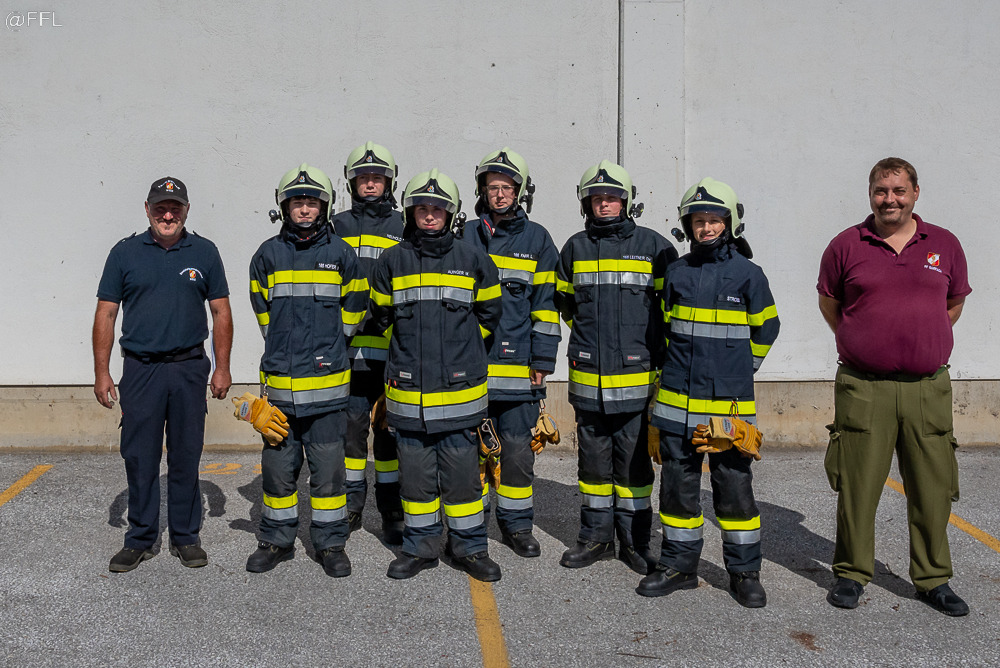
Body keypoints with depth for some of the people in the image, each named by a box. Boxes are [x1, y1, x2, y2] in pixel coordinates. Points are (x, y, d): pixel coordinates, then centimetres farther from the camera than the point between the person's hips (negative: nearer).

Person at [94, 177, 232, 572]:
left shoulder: (204, 253, 6)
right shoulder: (125, 253, 4)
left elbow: (221, 312, 8)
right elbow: (106, 315, 5)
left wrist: (222, 368, 1)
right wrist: (101, 372, -1)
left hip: (189, 369, 0)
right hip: (140, 369, 0)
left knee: (186, 457, 7)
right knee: (139, 458, 4)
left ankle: (185, 537, 19)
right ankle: (140, 539, 17)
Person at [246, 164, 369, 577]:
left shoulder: (340, 253, 2)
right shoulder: (268, 254, 6)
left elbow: (355, 304, 12)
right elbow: (260, 305, 17)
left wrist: (328, 342, 8)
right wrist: (283, 344, 11)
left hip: (326, 378, -2)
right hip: (279, 379, 2)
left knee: (328, 466, 3)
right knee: (278, 466, 10)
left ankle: (331, 543, 15)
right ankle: (277, 541, 24)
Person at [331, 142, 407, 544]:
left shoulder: (404, 227, 11)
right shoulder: (338, 226, 13)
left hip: (392, 345, -1)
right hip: (348, 344, 1)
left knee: (391, 427, 2)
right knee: (351, 423, 3)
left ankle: (393, 512, 9)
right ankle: (351, 506, 15)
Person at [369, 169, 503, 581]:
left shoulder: (473, 260, 2)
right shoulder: (392, 262, 4)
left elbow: (489, 314, 14)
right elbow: (382, 316, 16)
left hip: (460, 390, -1)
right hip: (407, 390, 1)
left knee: (462, 473, 4)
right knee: (415, 473, 9)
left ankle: (469, 547, 19)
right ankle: (419, 547, 24)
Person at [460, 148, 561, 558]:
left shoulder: (536, 239, 7)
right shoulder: (464, 237, 9)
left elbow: (546, 303, 4)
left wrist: (542, 361, -1)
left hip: (518, 367, -1)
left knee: (518, 448, 4)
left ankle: (516, 525, 17)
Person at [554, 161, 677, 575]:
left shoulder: (653, 246, 0)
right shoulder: (575, 248, 9)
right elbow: (564, 300, 24)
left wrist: (654, 348, 6)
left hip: (637, 376, -3)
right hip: (587, 379, 3)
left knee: (634, 461, 4)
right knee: (593, 460, 11)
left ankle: (635, 541, 16)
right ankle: (596, 537, 23)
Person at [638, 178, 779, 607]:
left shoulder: (747, 274, -2)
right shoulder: (677, 273, 7)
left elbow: (764, 329, 10)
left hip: (729, 403, -3)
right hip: (678, 400, 3)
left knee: (734, 484, 2)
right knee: (677, 483, 9)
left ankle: (744, 571, 17)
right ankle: (679, 564, 22)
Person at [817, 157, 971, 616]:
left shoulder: (945, 245, 8)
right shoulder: (846, 245, 3)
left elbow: (954, 303, 22)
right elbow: (828, 302, 15)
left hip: (928, 388, 2)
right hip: (863, 388, -2)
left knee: (933, 490, 6)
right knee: (857, 487, 2)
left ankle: (932, 579, 22)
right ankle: (851, 573, 18)